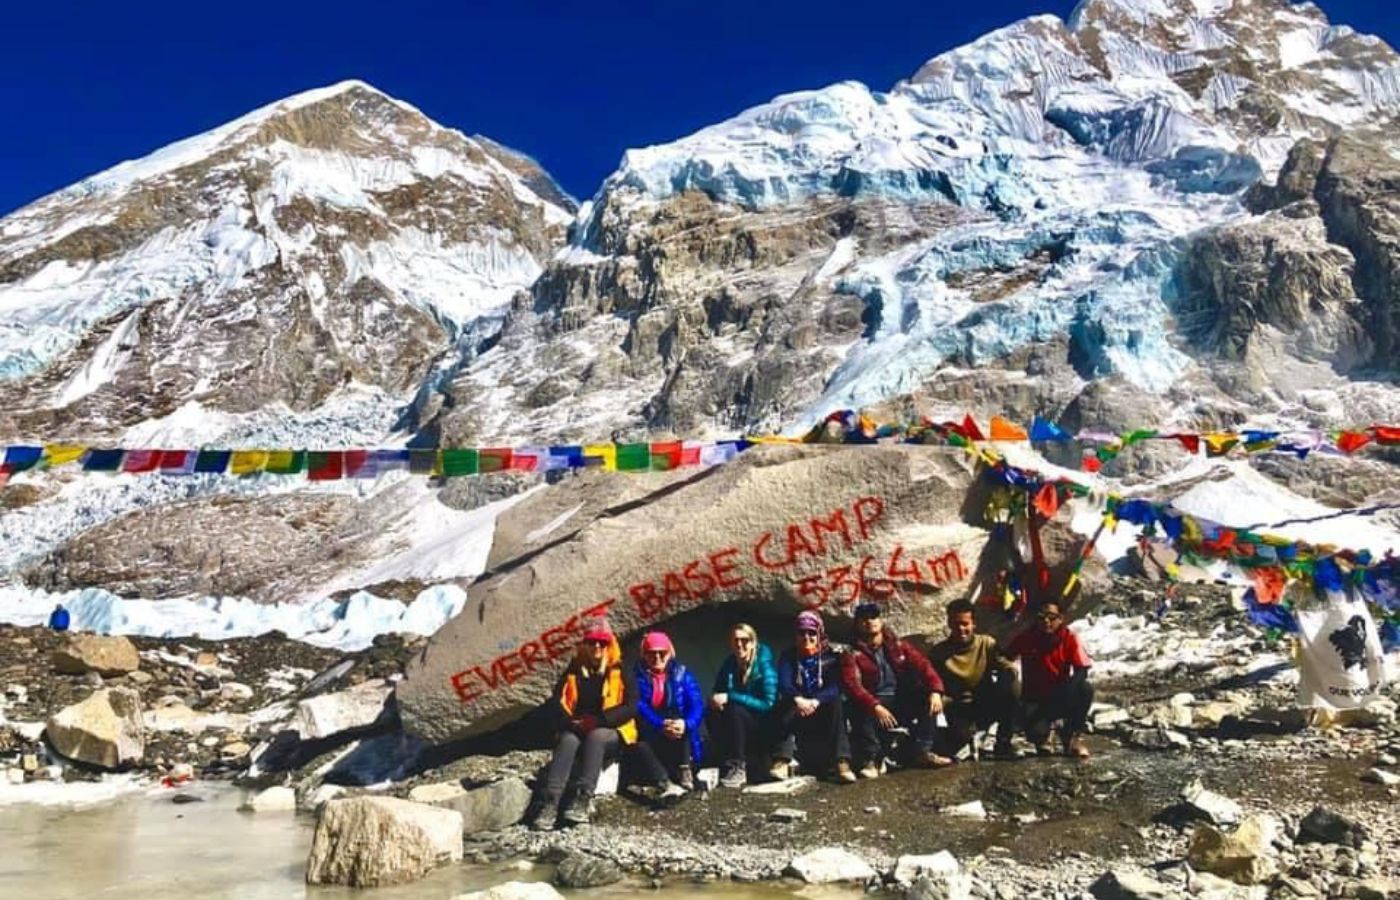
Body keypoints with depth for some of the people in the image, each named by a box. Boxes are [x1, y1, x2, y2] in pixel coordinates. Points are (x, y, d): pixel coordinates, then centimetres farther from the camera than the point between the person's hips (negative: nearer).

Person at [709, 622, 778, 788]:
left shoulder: (764, 664, -13)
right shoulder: (729, 664, 2)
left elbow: (768, 704, -22)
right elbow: (717, 692, 8)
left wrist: (730, 697, -28)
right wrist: (716, 700, -18)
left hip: (763, 729, -4)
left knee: (734, 710, -31)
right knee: (713, 713, -23)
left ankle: (738, 769, -23)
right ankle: (727, 763, -15)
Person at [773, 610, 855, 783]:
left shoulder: (829, 656, -1)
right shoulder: (788, 657, 1)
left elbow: (835, 686, -16)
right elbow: (784, 683, -17)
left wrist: (815, 701, -36)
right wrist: (798, 699, -39)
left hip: (823, 710, 0)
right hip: (797, 711, 0)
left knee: (836, 703, -29)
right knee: (786, 706, -30)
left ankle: (843, 762, -36)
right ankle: (783, 761, -39)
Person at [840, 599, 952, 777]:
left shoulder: (898, 646, 11)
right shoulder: (853, 655, 0)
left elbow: (922, 664, -2)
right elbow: (853, 685, -16)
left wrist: (935, 690, -23)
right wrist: (875, 706, -33)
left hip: (904, 701, 4)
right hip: (875, 704, -3)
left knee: (930, 699, -20)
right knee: (861, 711, -34)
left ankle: (922, 751, -15)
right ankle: (870, 761, -25)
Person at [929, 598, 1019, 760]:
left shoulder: (987, 644, 2)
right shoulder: (938, 652, 1)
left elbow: (1008, 667, -11)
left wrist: (1007, 675, -33)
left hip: (987, 706, 2)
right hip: (960, 710, -2)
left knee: (1013, 686, -27)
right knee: (962, 733, -37)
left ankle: (1003, 744, -12)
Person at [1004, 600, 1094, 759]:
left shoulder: (1069, 638, -9)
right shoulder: (1025, 638, -8)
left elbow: (1082, 669, -17)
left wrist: (1069, 689, -35)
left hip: (1062, 699, 2)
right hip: (1035, 699, -1)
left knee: (1085, 689, -29)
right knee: (1035, 731, -32)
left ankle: (1072, 737, -6)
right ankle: (1041, 738, 12)